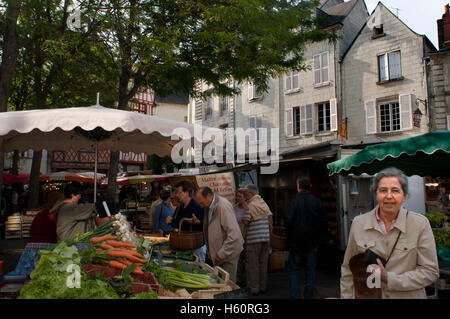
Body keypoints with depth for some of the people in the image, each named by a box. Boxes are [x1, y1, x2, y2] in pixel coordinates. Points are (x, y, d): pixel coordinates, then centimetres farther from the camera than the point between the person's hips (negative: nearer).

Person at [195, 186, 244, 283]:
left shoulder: (223, 206, -23)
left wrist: (222, 254, -20)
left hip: (228, 253, -8)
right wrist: (209, 250, 13)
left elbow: (234, 235, -27)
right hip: (216, 252, 8)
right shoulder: (209, 207, 6)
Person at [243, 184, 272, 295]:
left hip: (253, 240, -7)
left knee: (253, 264, 4)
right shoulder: (264, 204, 8)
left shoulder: (250, 206, -12)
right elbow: (270, 220, 11)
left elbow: (245, 224, -13)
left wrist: (243, 238, -4)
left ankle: (254, 288, 10)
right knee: (263, 263, 14)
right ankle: (263, 287, 23)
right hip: (266, 238, 7)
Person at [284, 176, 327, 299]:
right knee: (310, 270, 12)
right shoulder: (318, 202, -1)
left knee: (293, 269, 8)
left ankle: (295, 296, 3)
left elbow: (288, 221, -18)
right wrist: (320, 238, 12)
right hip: (313, 242, 3)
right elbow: (324, 223, 2)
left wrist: (291, 234, 2)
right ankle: (309, 295, 17)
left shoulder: (293, 201, -12)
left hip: (296, 242, -3)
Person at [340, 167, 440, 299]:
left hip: (408, 295, -1)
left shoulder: (420, 224, -12)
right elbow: (348, 269, 0)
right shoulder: (359, 223, -8)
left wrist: (388, 278, -19)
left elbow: (431, 271, -11)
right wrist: (346, 297, -5)